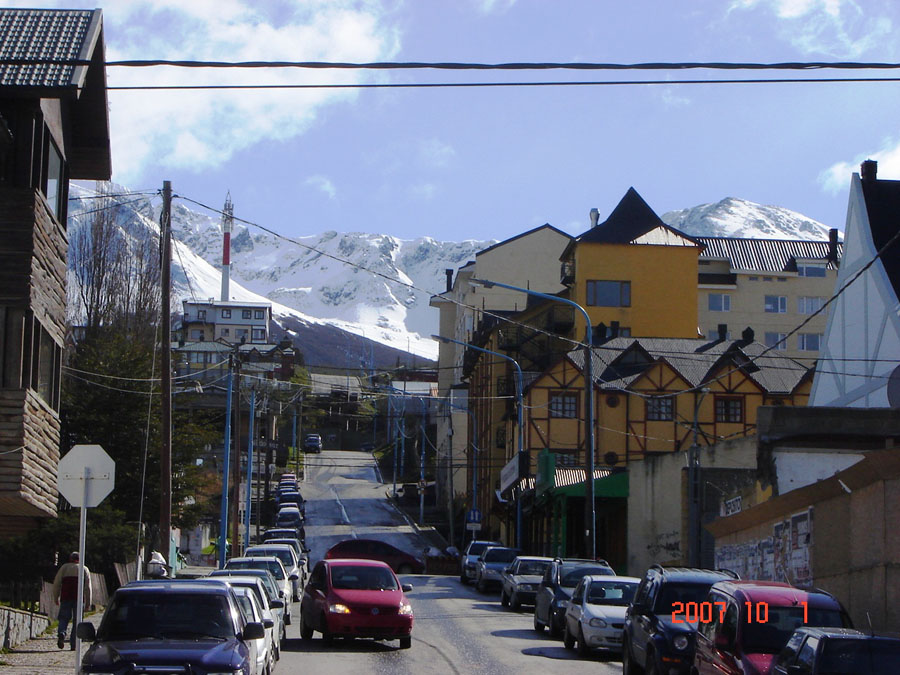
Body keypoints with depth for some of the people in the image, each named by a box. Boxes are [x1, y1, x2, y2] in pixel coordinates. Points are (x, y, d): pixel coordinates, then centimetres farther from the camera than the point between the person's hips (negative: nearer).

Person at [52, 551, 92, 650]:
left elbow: (56, 583, 7)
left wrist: (56, 597, 14)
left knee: (64, 618, 7)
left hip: (65, 597, 0)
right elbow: (88, 587, 5)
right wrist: (88, 602, 5)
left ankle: (61, 633, -22)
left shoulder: (64, 567, 13)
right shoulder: (84, 569, 12)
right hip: (79, 599, 0)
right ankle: (73, 644, 0)